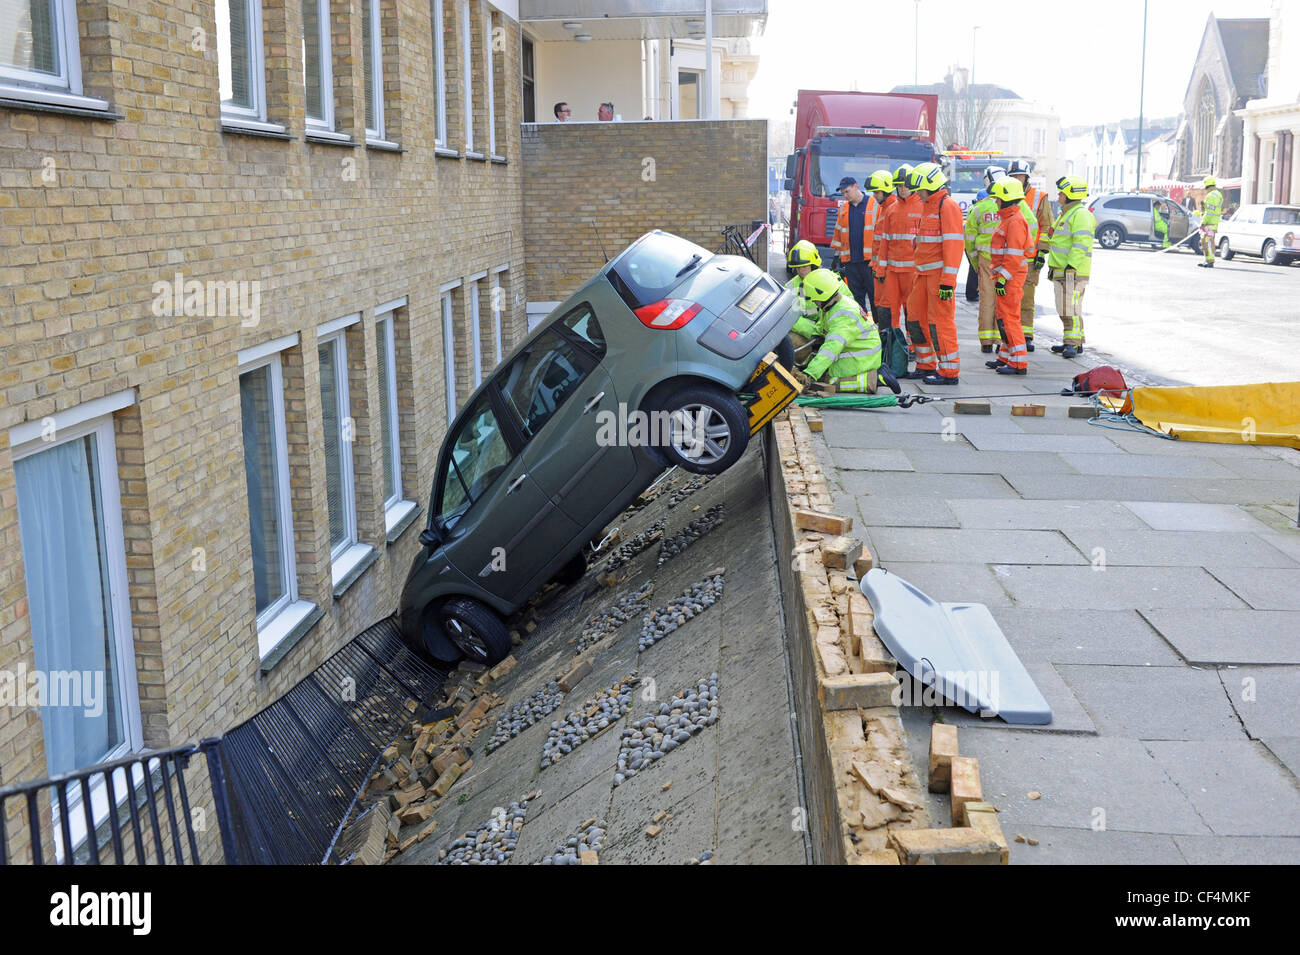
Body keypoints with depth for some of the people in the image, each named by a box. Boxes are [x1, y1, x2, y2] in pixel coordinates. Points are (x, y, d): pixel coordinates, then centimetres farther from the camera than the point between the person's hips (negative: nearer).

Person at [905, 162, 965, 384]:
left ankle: (949, 372, -2)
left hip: (940, 273, -10)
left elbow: (954, 243, -18)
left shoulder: (948, 206, -12)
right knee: (915, 316, 11)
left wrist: (948, 281, -22)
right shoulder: (928, 206, 19)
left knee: (940, 320, -8)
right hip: (925, 273, 10)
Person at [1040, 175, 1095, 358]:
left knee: (1071, 307, -12)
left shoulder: (1081, 214, -14)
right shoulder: (1066, 213, 20)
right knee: (1064, 308, 12)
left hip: (1073, 271, -11)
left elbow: (1082, 242, -22)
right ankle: (1073, 342, 18)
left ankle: (1073, 343, -11)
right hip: (1060, 270, 11)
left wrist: (1071, 266, -26)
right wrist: (1042, 253, 27)